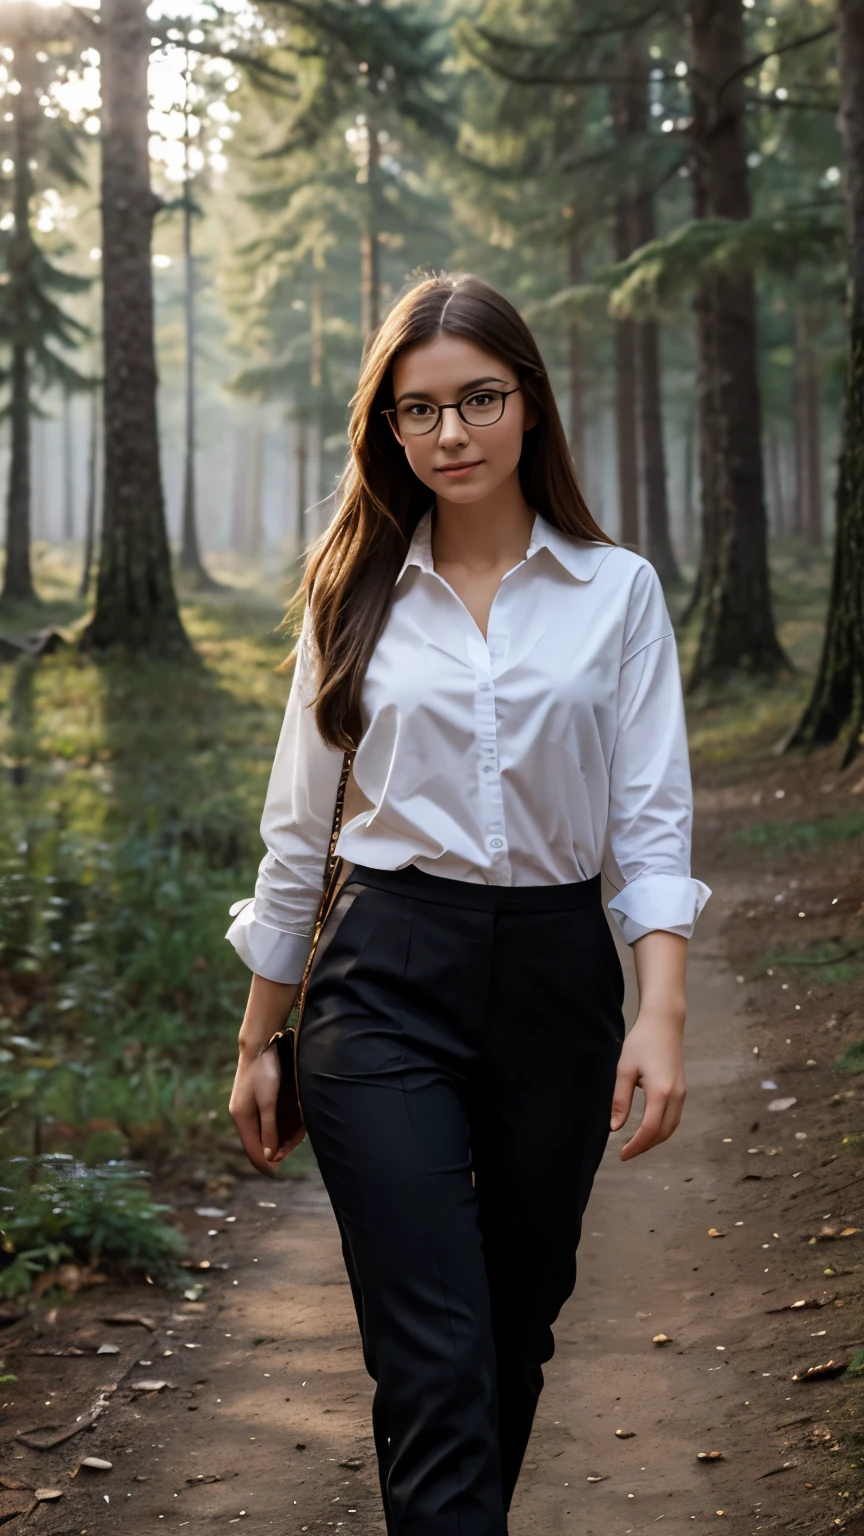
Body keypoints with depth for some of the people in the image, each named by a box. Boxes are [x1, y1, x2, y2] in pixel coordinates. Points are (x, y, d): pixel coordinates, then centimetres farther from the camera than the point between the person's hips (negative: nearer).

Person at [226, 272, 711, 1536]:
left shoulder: (617, 592, 3)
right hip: (389, 982, -1)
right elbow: (299, 830, 10)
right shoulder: (356, 596, 5)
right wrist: (259, 1041, 11)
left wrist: (662, 1012, -14)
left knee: (517, 1326, 15)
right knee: (435, 1361, -9)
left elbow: (652, 820, -1)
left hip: (557, 974, 1)